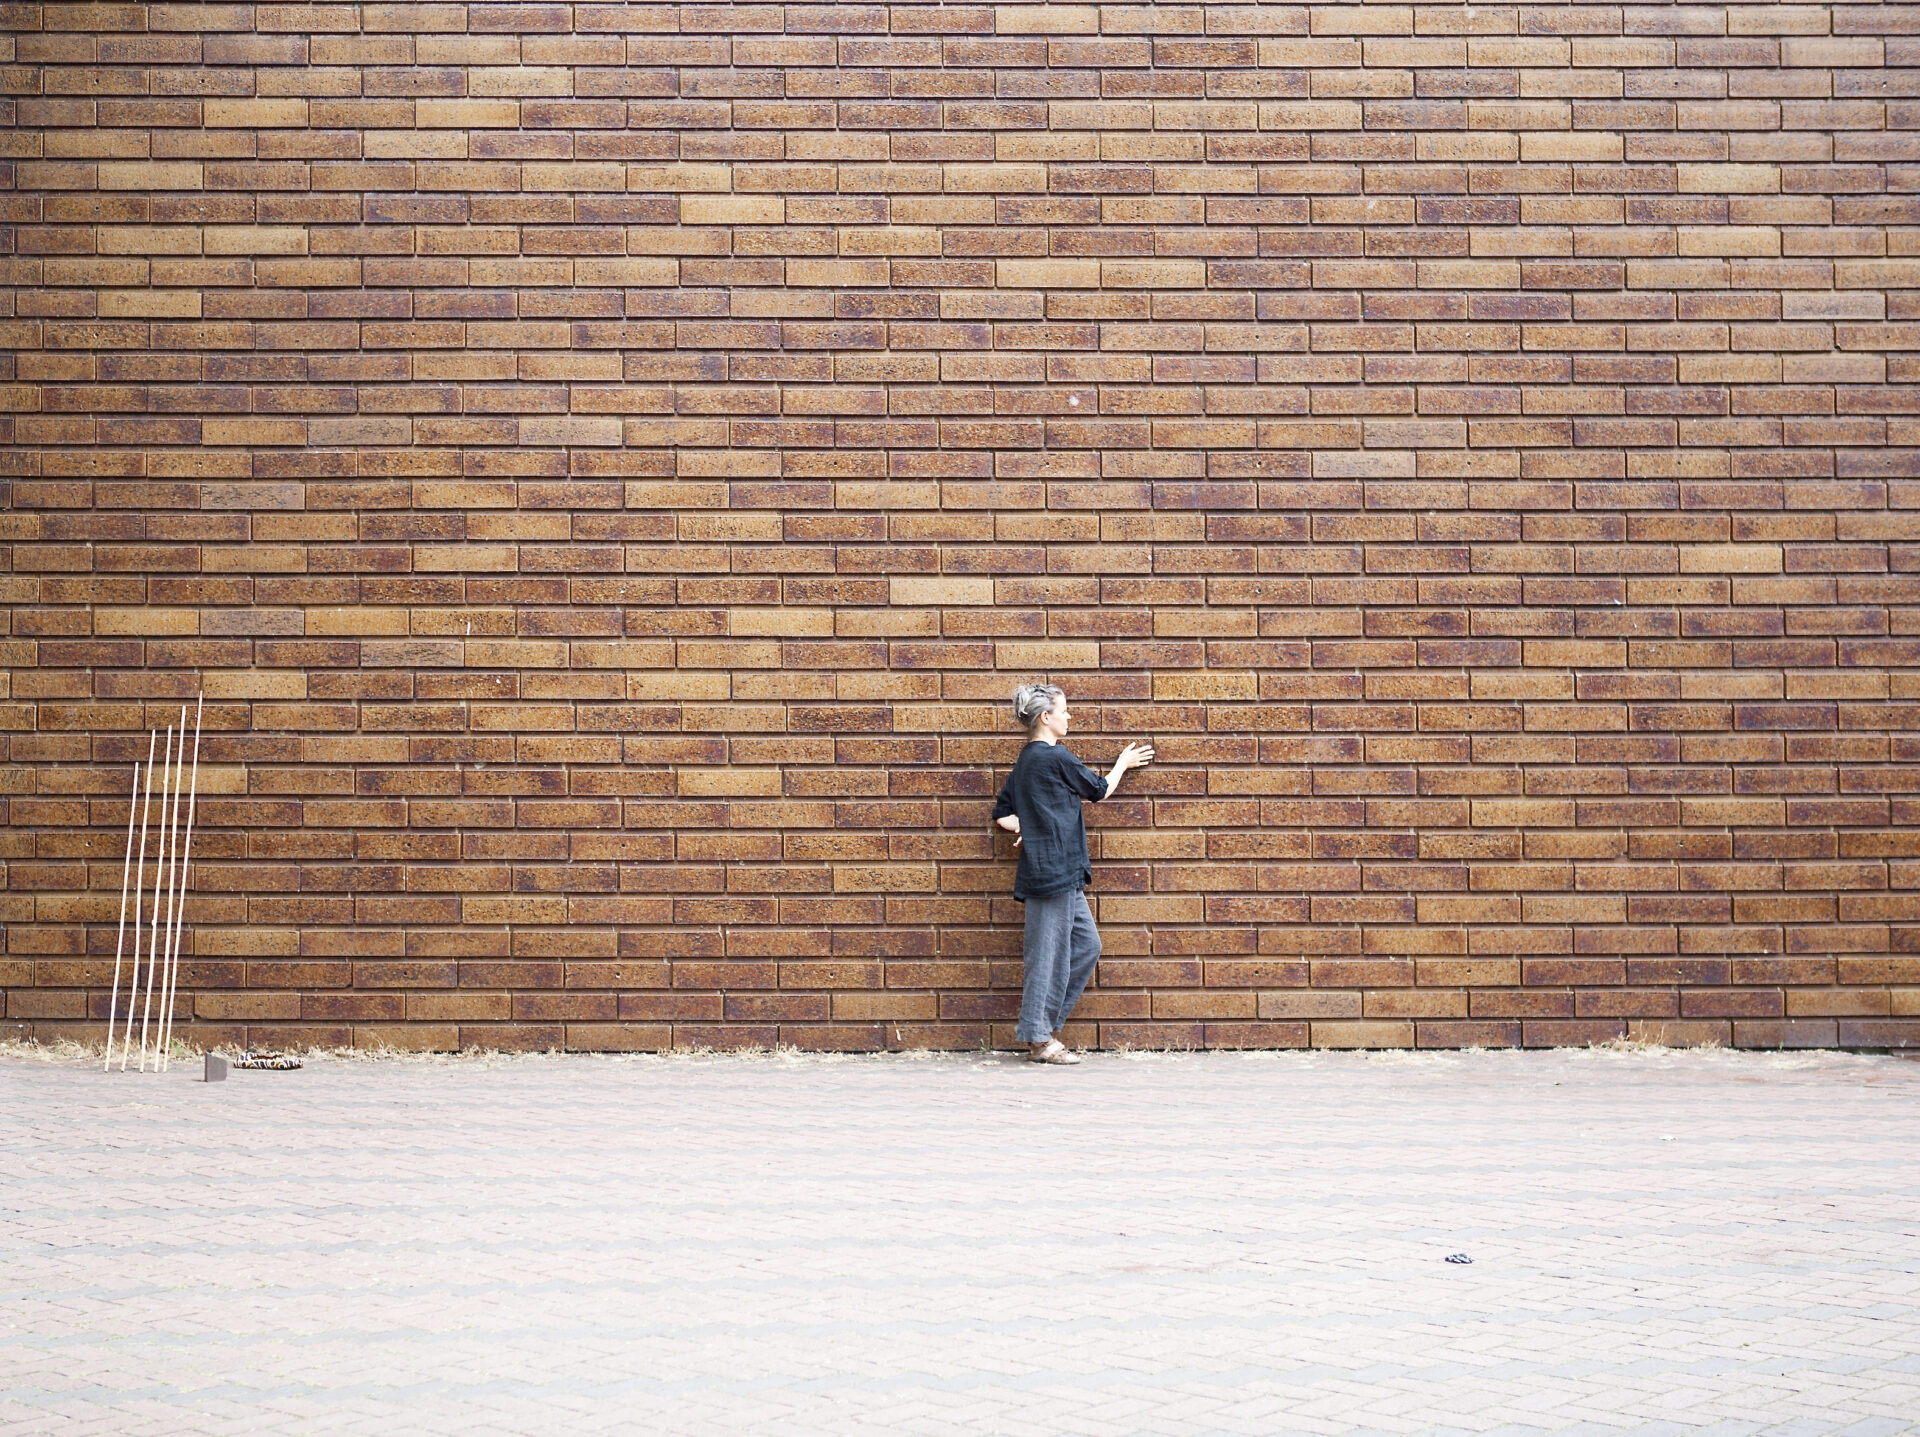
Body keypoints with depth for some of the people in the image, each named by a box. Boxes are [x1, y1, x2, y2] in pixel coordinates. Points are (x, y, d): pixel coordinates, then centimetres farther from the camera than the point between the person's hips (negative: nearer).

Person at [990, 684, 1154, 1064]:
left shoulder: (1026, 760, 16)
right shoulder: (1056, 757, -12)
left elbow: (1002, 816, 19)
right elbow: (1098, 791, 2)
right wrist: (1123, 764, 18)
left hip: (1063, 875, 10)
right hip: (1054, 868, -10)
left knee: (1087, 945, 11)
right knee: (1051, 952, -3)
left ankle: (1042, 1024, 15)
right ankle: (1040, 1038, 3)